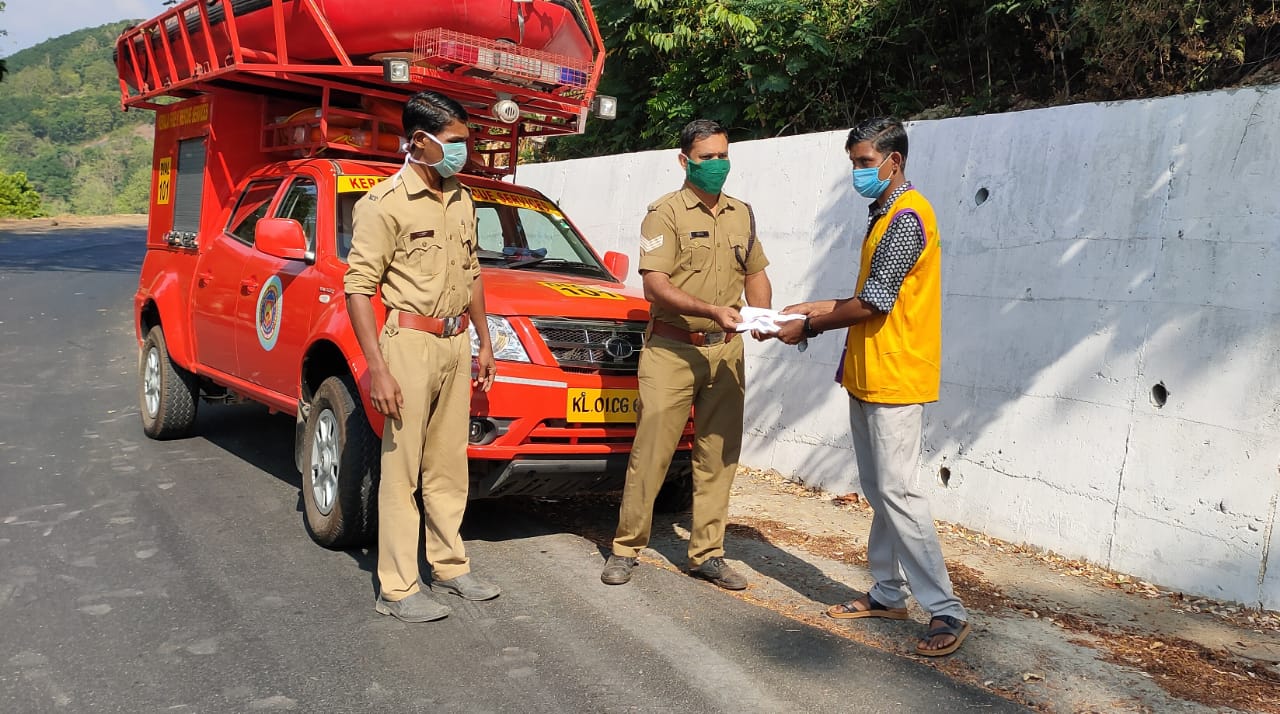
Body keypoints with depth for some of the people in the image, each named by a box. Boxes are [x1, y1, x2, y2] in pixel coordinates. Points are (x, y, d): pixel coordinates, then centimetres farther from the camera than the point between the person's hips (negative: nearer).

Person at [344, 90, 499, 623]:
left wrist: (484, 342, 19)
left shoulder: (461, 200, 13)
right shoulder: (385, 203, -10)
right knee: (401, 471, -1)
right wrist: (377, 369, -19)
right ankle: (397, 590, 7)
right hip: (410, 342, -7)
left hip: (456, 343, 7)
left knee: (448, 467, 14)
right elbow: (358, 287, -13)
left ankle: (450, 568, 26)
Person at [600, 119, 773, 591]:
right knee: (651, 451, -4)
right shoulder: (666, 212, -4)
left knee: (718, 455, 6)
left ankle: (707, 554, 16)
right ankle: (626, 548, 9)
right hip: (671, 349, -5)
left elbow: (755, 273, 22)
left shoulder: (742, 214, 14)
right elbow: (655, 286, -14)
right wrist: (712, 310, -25)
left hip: (726, 351, 5)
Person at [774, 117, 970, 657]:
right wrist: (817, 309, 9)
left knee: (899, 493, -9)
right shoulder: (884, 215, 17)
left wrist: (809, 326, -8)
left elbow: (873, 304, -18)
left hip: (895, 379, -10)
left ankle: (946, 613, -2)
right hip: (867, 377, 10)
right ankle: (888, 593, 24)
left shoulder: (906, 218, -15)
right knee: (877, 492, 14)